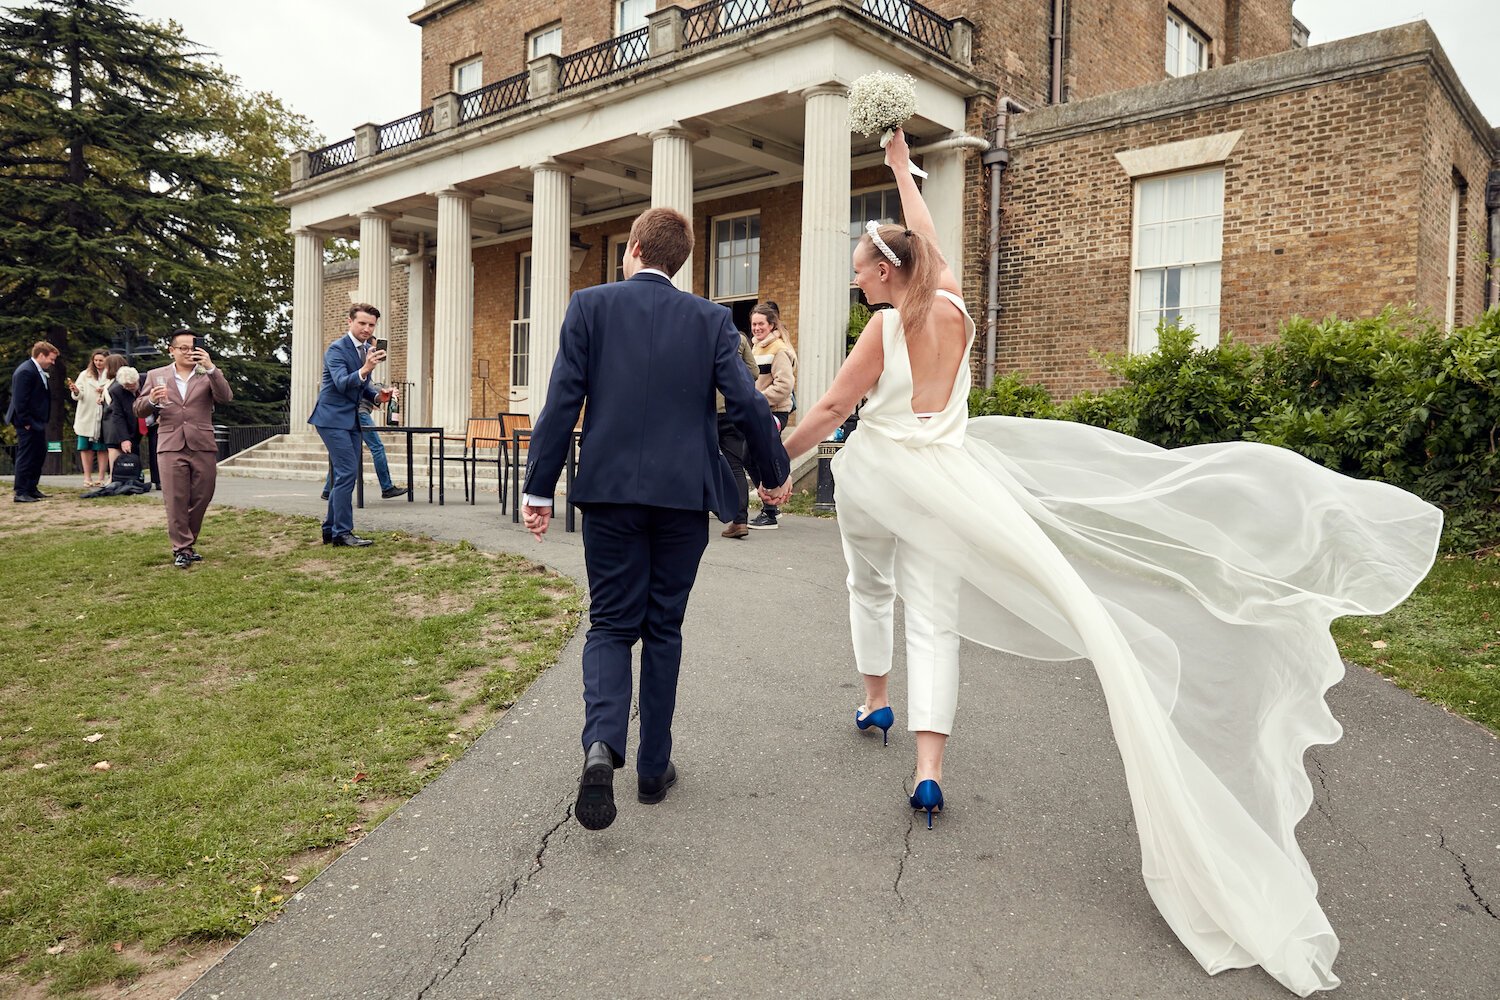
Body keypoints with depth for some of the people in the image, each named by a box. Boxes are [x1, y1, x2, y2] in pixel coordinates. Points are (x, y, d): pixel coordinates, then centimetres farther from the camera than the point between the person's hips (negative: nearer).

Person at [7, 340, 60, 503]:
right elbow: (20, 401, -20)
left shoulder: (38, 371, 12)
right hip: (28, 424, -10)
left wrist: (41, 422, 13)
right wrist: (26, 422, -20)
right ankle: (21, 493, 2)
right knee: (26, 457, -4)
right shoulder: (25, 372, -17)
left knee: (39, 454, 15)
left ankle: (32, 488, 24)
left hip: (37, 422, 10)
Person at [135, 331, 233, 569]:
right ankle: (182, 548, 1)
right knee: (176, 501, -4)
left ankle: (188, 544, 21)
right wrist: (152, 400, -10)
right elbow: (139, 410, 12)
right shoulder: (156, 375, 12)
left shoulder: (209, 374, 10)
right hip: (171, 447, 0)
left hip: (203, 447, 1)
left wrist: (210, 367, -20)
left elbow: (226, 397, -9)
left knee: (201, 499, 5)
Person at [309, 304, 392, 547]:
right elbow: (342, 383, -28)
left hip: (351, 418, 9)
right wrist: (364, 369, -44)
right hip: (333, 417, -9)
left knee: (344, 475, 11)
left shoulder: (368, 349, 11)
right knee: (348, 472, -14)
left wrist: (377, 395, 0)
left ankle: (331, 530, 20)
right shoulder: (337, 349, -14)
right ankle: (343, 532, -9)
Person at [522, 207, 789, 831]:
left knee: (611, 625, 9)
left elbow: (561, 403, -4)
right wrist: (774, 473, 13)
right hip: (684, 494, 1)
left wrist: (540, 488, 0)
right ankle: (654, 766, 19)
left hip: (610, 491, -1)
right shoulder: (711, 319, 3)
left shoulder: (590, 306, 1)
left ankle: (602, 745, -15)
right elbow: (748, 406, -2)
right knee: (663, 629, 13)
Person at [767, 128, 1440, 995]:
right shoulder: (952, 308, 2)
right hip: (940, 477, 2)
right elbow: (925, 239, 18)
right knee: (934, 621, -1)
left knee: (871, 584, 22)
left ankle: (875, 702, 37)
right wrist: (903, 169, 32)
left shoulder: (886, 327, -10)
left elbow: (830, 411, -9)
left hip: (876, 470, -2)